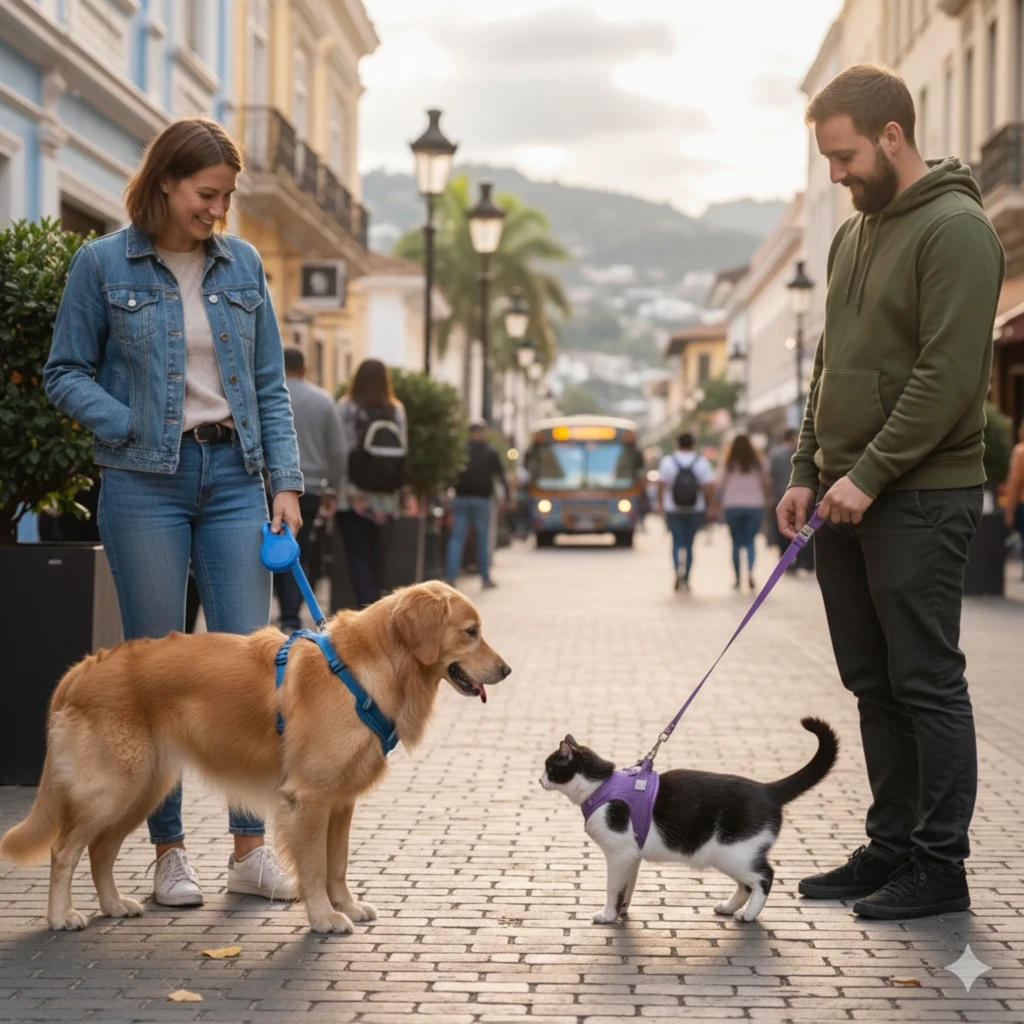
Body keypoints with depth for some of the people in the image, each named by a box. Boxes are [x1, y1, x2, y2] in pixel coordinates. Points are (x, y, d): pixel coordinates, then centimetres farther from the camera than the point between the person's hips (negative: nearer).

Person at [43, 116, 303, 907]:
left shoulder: (242, 263, 8)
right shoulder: (103, 264, -1)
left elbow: (271, 383, 11)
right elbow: (66, 373, 3)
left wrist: (288, 483, 2)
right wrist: (132, 429, -12)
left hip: (233, 478, 3)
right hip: (145, 485, -2)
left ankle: (251, 850, 7)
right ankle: (170, 853, 12)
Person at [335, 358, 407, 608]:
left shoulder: (346, 408, -8)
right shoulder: (397, 411, 2)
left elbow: (339, 450, -11)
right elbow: (403, 451, 1)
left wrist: (333, 489, -5)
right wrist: (396, 495, 8)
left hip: (353, 495, -4)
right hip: (384, 498, 4)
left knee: (356, 555, -1)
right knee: (373, 555, 16)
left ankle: (367, 607, -15)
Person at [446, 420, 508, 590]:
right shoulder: (490, 453, 3)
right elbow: (501, 475, 4)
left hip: (461, 498, 1)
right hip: (481, 499, -1)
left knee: (456, 538, 1)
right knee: (482, 540, 6)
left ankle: (451, 575, -9)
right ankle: (486, 579, 9)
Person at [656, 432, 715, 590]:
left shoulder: (667, 461, -3)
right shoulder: (702, 462, -1)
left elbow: (661, 485, -7)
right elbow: (709, 487, -7)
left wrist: (660, 504, 1)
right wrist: (710, 504, 2)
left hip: (673, 510, -1)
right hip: (695, 510, 1)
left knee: (677, 542, 4)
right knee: (689, 543, 11)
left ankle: (679, 569, -25)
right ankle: (685, 579, 15)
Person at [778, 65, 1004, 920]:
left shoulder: (954, 231, -12)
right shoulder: (853, 237, 16)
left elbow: (949, 377, -19)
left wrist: (869, 475, -20)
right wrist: (807, 473, 13)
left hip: (920, 499, -8)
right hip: (847, 499, 9)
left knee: (926, 683, -3)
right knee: (874, 686, 12)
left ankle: (940, 866, 5)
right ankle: (892, 848, 21)